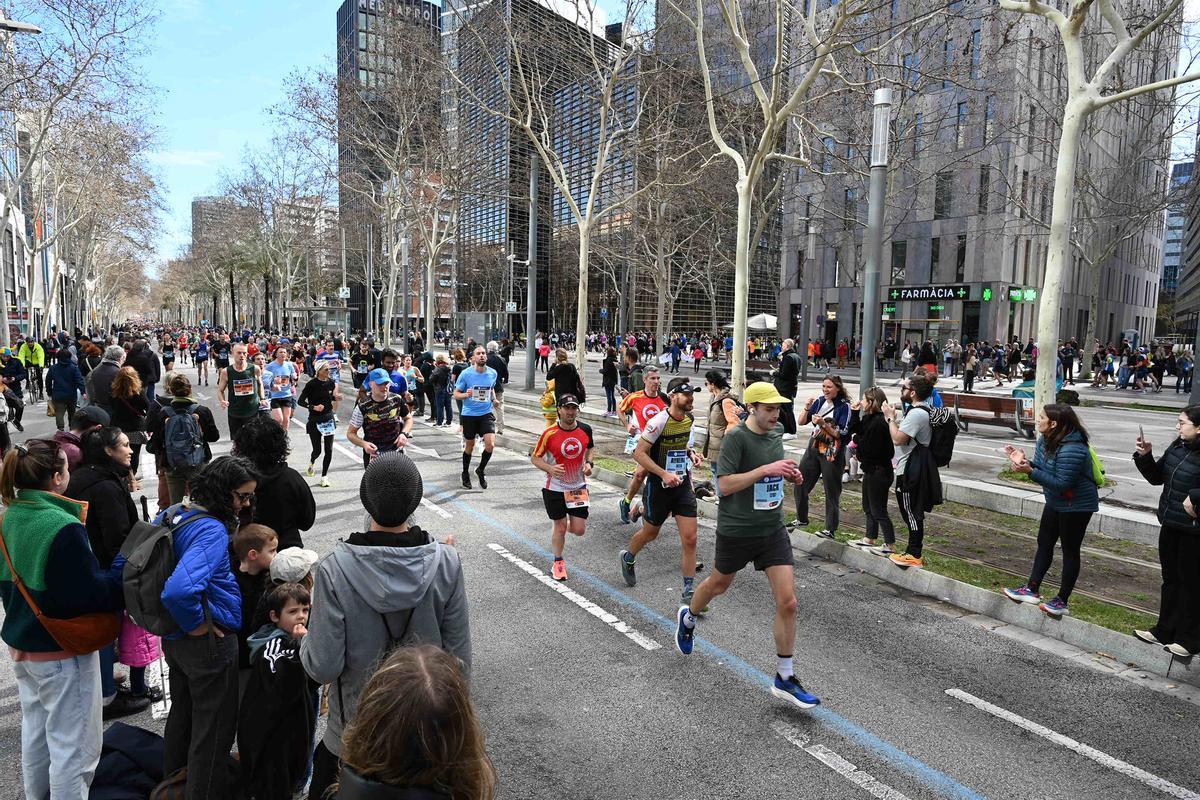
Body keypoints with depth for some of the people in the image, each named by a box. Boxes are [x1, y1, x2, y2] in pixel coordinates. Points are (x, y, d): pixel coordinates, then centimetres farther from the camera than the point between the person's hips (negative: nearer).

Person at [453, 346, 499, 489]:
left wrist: (493, 398, 1)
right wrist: (465, 395, -24)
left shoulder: (493, 373, 0)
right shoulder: (466, 374, -9)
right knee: (470, 446, 10)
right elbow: (456, 394, -3)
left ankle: (481, 470, 12)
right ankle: (465, 474, 33)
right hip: (469, 414, -2)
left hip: (486, 414, 2)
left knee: (490, 443, -15)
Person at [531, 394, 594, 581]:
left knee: (579, 530, -1)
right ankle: (558, 562, 29)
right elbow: (534, 457, -6)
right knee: (560, 527, 6)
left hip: (579, 486, 2)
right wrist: (550, 469, -23)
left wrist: (588, 463, -5)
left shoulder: (585, 429, -6)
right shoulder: (550, 434, -16)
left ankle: (569, 522, 36)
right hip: (555, 487, -2)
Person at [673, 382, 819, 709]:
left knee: (788, 603, -3)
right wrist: (766, 469, -28)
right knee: (719, 585, 19)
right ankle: (688, 617, 53)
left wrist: (790, 476, 0)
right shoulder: (736, 437, -17)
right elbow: (725, 484, -23)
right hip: (736, 531, -5)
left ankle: (785, 678, 12)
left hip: (773, 529, 5)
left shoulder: (776, 434, 4)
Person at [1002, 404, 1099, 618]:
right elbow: (1042, 469, 5)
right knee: (1044, 543, 13)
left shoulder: (1071, 450, -30)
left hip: (1076, 506, -9)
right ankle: (1032, 590, 22)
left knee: (1070, 550, 2)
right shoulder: (1046, 440, 0)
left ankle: (1062, 601, 13)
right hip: (1055, 503, 9)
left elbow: (1062, 484, -30)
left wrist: (1030, 471, -32)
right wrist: (1024, 461, -13)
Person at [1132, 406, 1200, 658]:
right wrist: (1145, 456, -1)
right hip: (1170, 525, 8)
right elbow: (1157, 477, 11)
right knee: (1170, 580, 18)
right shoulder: (1176, 447, 3)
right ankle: (1165, 631, 32)